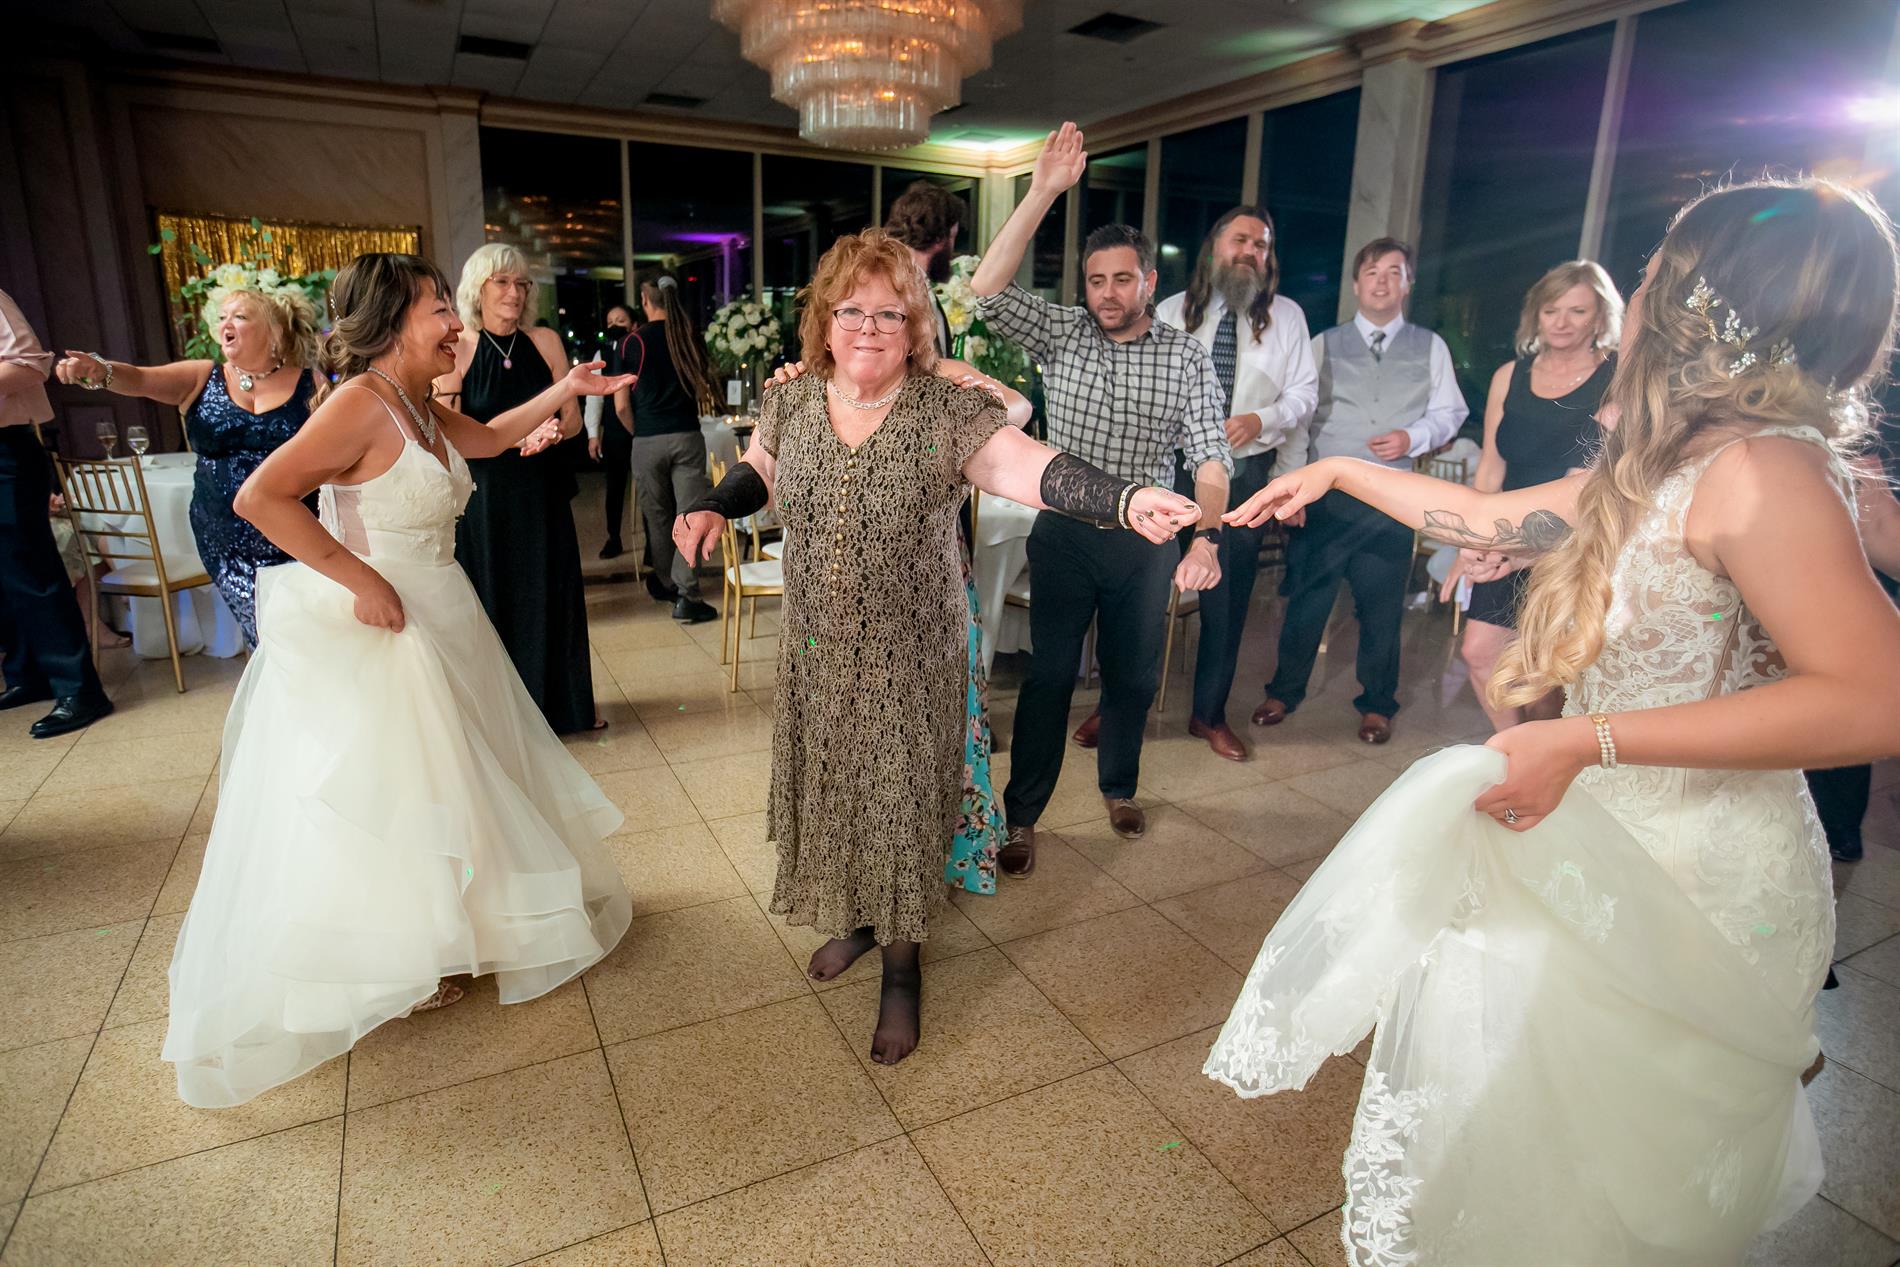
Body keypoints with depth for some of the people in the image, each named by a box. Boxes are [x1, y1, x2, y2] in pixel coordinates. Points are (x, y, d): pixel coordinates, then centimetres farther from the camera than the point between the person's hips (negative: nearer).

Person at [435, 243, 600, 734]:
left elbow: (572, 418, 4)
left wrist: (553, 430, -19)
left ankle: (561, 703, 25)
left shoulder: (545, 341, 2)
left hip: (542, 491, 3)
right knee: (493, 598, 6)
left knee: (550, 594, 10)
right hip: (483, 496, -2)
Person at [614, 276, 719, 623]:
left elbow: (621, 406, -3)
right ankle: (686, 595, -6)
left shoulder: (635, 341, -3)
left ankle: (666, 584, 27)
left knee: (657, 517, 13)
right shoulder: (691, 338, 4)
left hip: (648, 441, -1)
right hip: (688, 437, 1)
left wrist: (639, 432, 13)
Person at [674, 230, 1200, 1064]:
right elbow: (758, 471, 19)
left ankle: (901, 965, 30)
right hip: (817, 652, 4)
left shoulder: (949, 413, -13)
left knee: (901, 799, 6)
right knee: (830, 788, 18)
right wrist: (716, 508, -1)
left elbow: (1032, 469, -27)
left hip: (910, 660, -4)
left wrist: (1125, 501, -44)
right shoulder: (791, 404, 0)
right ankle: (854, 917, 46)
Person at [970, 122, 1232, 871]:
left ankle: (1119, 787, 38)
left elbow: (1210, 457, -10)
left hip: (1146, 541, 1)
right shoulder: (1060, 336, 0)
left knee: (1134, 677, 14)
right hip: (1064, 535, -1)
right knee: (1049, 676, 2)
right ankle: (1021, 816, 14)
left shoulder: (1187, 359, -2)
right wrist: (1043, 192, -21)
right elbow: (987, 291, -15)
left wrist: (1206, 536, -28)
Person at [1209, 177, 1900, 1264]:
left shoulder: (1761, 469, -22)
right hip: (1620, 848, 8)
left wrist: (1588, 741, -31)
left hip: (1695, 883, -8)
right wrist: (1341, 471, 18)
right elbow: (1499, 518, 16)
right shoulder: (1662, 464, 6)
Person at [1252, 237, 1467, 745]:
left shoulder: (1430, 348, 9)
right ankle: (1285, 691, 22)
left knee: (1382, 606, 8)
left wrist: (1414, 437, -10)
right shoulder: (1325, 344, 7)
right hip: (1324, 493, 0)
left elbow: (1450, 414, 11)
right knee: (1305, 598, 4)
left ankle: (1377, 705, 24)